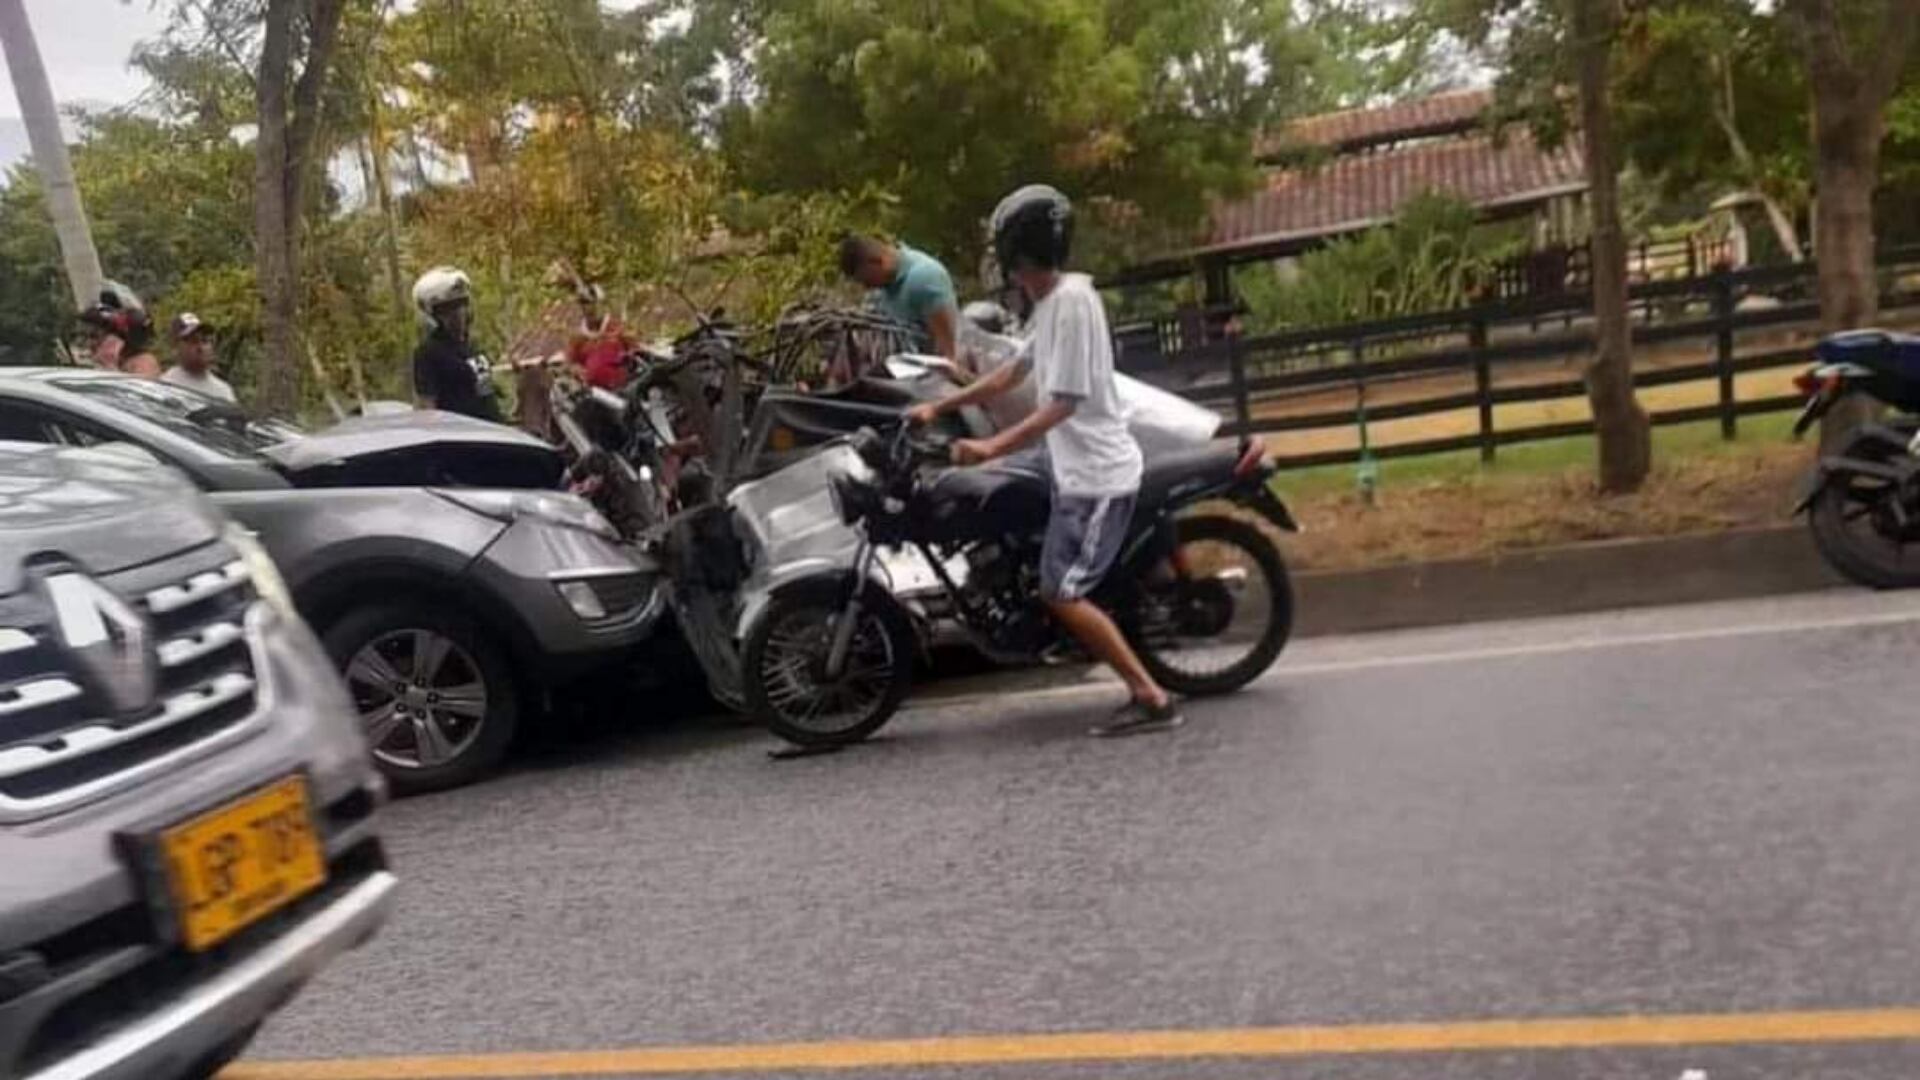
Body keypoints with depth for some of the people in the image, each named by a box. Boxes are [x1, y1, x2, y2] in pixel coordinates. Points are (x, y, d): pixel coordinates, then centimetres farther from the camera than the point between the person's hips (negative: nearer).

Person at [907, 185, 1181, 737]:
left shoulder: (1071, 299, -17)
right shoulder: (1050, 303, 13)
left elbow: (1063, 403, -22)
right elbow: (1013, 374, 23)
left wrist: (992, 447, -25)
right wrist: (938, 407, 23)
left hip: (1096, 475, -10)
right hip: (1077, 473, 10)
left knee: (1063, 594, -10)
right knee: (1058, 588, 11)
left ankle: (1153, 699, -5)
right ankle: (1144, 691, 15)